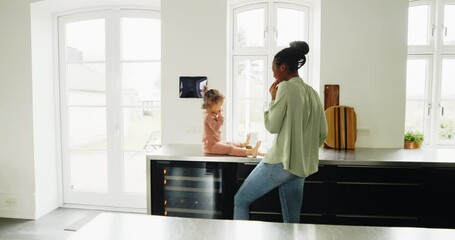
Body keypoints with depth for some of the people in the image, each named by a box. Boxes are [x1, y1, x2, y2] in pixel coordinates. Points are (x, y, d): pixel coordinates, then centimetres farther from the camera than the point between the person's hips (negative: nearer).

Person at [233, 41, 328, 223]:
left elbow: (272, 126, -10)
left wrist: (273, 98, 2)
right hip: (301, 167, 8)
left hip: (281, 161, -8)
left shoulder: (286, 87, -11)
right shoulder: (312, 93, 11)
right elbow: (323, 133, 13)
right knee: (292, 221, 14)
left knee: (240, 201, 8)